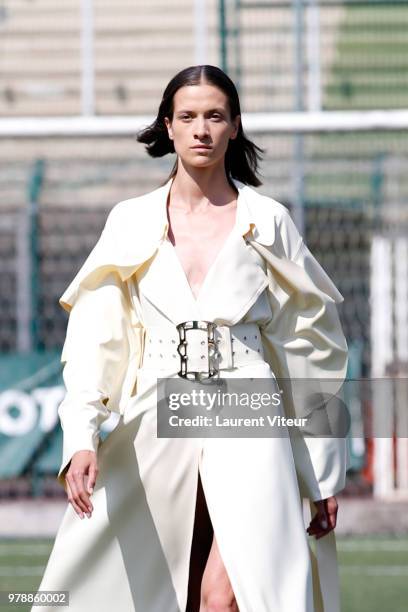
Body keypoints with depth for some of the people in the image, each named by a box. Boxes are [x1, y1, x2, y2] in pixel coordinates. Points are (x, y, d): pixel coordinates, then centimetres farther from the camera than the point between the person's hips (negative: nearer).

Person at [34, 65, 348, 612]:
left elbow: (311, 347, 10)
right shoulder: (131, 224, 10)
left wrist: (324, 473, 8)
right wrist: (81, 440, -14)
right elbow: (94, 338, 2)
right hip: (156, 427, 2)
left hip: (247, 427, -2)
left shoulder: (269, 222, 8)